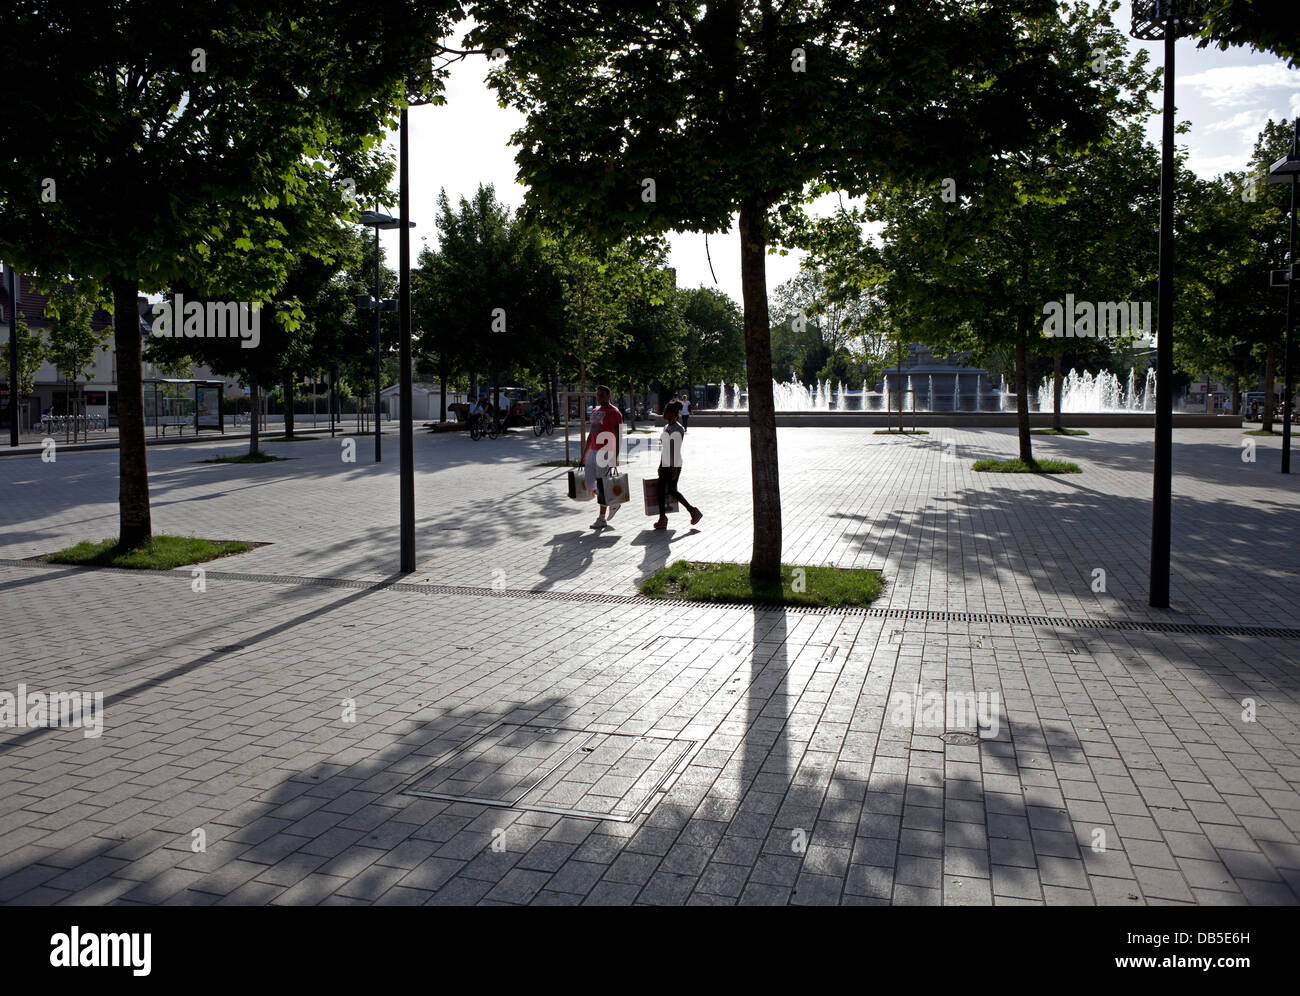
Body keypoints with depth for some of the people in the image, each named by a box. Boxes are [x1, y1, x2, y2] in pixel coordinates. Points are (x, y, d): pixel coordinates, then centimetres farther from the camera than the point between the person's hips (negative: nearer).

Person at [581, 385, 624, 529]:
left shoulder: (614, 413, -9)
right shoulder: (595, 411, 16)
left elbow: (618, 437, -13)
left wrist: (616, 458, -21)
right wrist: (584, 455, 20)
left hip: (606, 453, -8)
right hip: (593, 452, 8)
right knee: (590, 485, 8)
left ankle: (602, 519, 5)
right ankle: (613, 503, 27)